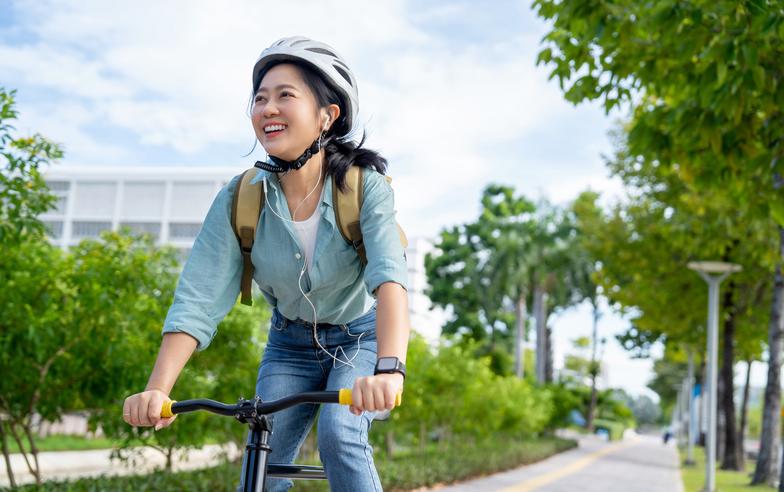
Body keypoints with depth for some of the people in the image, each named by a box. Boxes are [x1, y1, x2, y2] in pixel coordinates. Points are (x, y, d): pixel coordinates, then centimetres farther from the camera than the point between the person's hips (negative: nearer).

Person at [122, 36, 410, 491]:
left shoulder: (364, 185, -24)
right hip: (291, 345, 3)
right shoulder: (239, 200, -17)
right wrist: (157, 389, -36)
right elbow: (198, 300, -22)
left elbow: (390, 276, -38)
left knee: (339, 435, -26)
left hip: (360, 337, -2)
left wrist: (389, 368, -55)